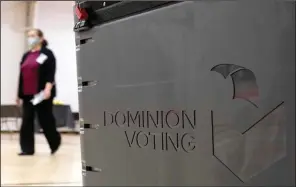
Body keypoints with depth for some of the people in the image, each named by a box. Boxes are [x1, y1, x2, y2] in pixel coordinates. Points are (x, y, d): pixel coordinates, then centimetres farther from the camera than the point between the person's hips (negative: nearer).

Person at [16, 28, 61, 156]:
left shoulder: (47, 54, -1)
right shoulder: (26, 56, 18)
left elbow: (50, 74, -12)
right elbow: (21, 76, 18)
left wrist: (48, 89, -26)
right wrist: (19, 94, 16)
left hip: (42, 94, -6)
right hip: (27, 94, 6)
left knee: (45, 120, 0)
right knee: (27, 121, 3)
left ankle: (55, 142, 23)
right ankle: (27, 149, 8)